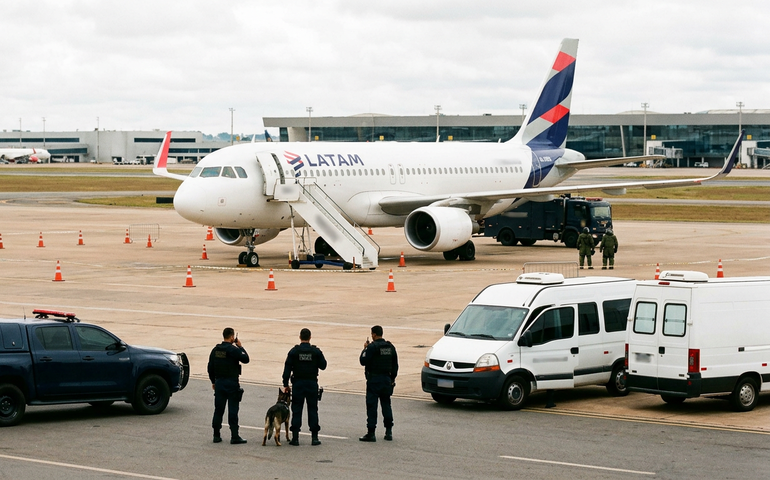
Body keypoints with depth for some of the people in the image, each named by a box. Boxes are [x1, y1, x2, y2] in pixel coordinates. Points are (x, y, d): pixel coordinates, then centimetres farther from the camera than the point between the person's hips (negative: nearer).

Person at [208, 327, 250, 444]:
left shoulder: (215, 350, 7)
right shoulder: (233, 350, -14)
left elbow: (210, 367, 11)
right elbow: (246, 359, -10)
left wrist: (213, 381, 20)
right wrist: (240, 346, -1)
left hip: (219, 383, 6)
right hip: (231, 383, -6)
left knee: (218, 410, 10)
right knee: (233, 411, -2)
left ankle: (216, 435, 11)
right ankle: (235, 437, -1)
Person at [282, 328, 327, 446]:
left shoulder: (294, 351, -4)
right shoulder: (316, 351, -3)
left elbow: (287, 369, -4)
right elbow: (323, 365, 3)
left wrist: (286, 384, 2)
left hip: (298, 383, -1)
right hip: (312, 383, 1)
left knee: (296, 411, 3)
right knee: (313, 410, 7)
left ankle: (295, 437, 0)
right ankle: (314, 437, 5)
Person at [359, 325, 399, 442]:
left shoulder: (372, 347, -13)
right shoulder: (390, 347, 8)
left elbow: (363, 361, -12)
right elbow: (395, 365, 13)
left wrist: (365, 349, 1)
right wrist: (392, 379, 20)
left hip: (374, 379, -6)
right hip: (386, 379, 6)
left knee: (372, 406, -3)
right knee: (386, 404, 13)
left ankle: (371, 433, -5)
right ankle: (389, 431, 14)